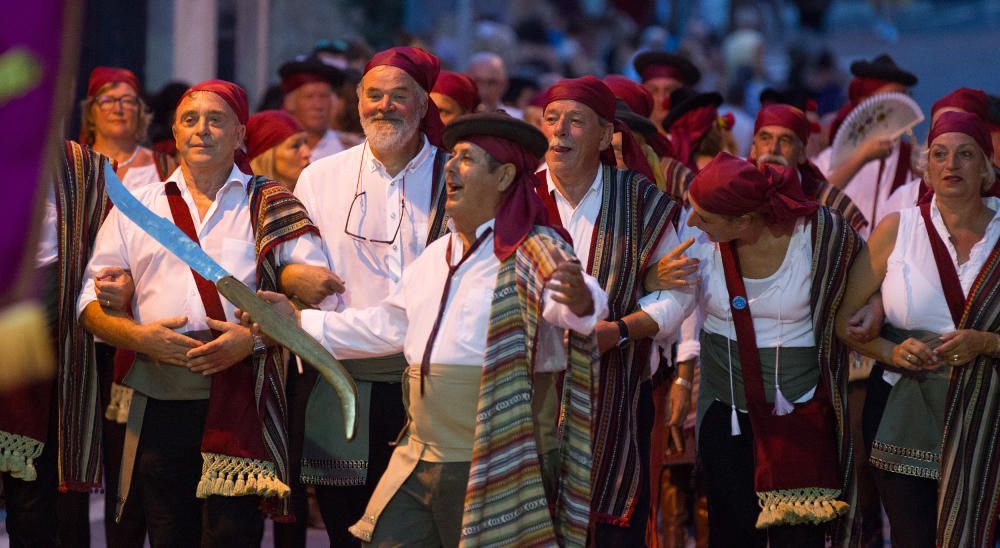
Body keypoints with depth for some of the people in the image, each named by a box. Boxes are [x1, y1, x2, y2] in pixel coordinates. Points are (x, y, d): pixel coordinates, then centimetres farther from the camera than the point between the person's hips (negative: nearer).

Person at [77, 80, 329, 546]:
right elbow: (90, 302, 13)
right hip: (157, 407, 2)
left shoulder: (270, 206, 10)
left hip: (239, 402, -2)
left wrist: (255, 336, -13)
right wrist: (139, 336, -7)